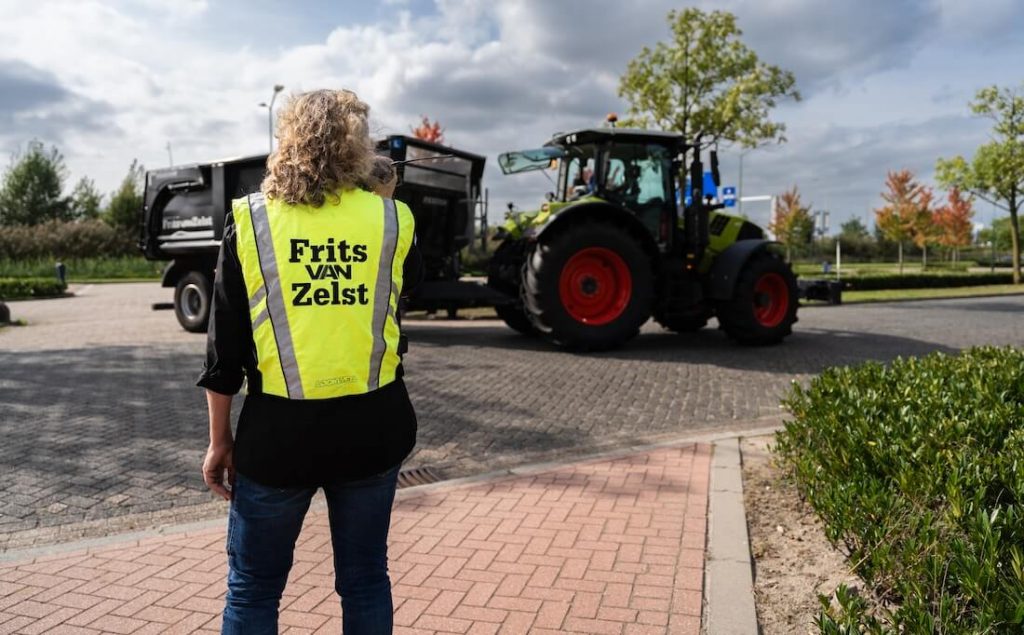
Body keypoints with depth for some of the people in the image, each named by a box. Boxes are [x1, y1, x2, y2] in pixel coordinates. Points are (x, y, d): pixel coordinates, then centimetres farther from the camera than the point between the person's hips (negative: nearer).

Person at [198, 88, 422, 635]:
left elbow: (225, 348, -3)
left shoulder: (250, 221, -4)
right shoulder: (390, 219, -2)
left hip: (279, 429, -1)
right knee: (365, 579, 17)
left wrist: (220, 441, 7)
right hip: (372, 425, 2)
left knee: (252, 588, 16)